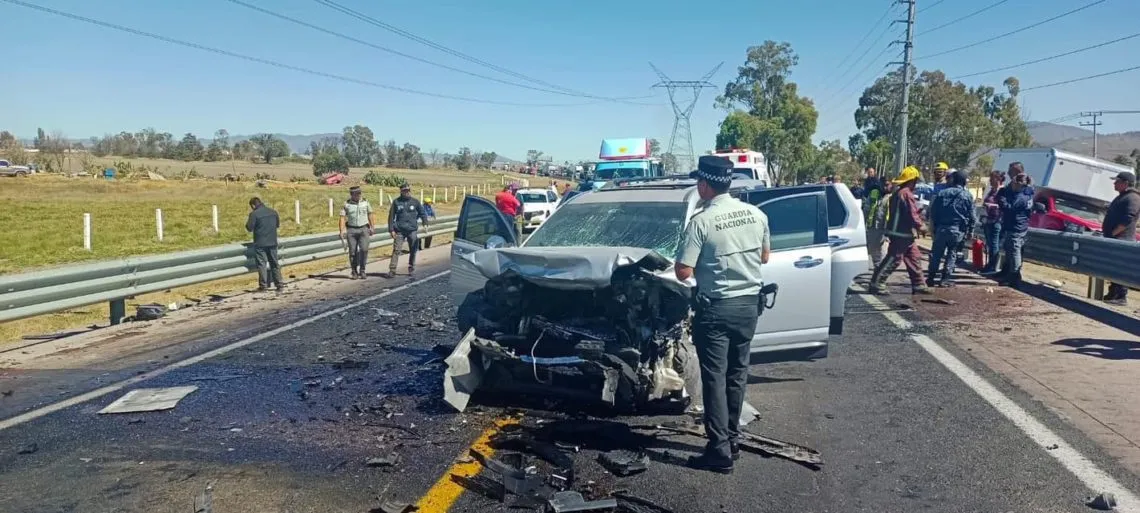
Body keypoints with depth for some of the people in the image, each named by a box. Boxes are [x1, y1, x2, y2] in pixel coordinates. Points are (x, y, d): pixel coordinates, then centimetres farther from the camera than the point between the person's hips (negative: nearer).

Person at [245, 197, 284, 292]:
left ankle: (263, 286, 2)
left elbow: (249, 228, -9)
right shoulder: (273, 212, 7)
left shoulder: (254, 214, -10)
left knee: (262, 264, 2)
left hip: (260, 243, -5)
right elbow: (278, 225, 18)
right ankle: (280, 285, 12)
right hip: (272, 242, 5)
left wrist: (247, 222, 10)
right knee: (275, 263, 11)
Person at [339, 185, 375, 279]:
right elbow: (342, 218, -2)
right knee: (353, 252, 1)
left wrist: (373, 227, 5)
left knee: (364, 249, -12)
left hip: (363, 229, 0)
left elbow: (370, 215, 11)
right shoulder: (347, 204, 1)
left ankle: (362, 271, 0)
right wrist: (342, 230, -11)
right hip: (351, 230, 0)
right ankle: (354, 272, 13)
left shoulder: (365, 202, 6)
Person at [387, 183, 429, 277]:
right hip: (399, 231, -2)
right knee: (396, 250, -8)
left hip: (412, 230, 2)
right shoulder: (396, 202, 2)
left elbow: (423, 213, 12)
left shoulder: (415, 202, 5)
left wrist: (425, 223, -4)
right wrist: (391, 230, -3)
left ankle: (411, 269, 22)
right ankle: (392, 270, -8)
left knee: (413, 251, 8)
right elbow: (391, 216, 3)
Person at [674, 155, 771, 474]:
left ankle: (720, 451, 1)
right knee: (737, 373, 16)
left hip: (716, 308, -6)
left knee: (714, 377, 0)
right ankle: (732, 438, 27)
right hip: (749, 304, 6)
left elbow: (683, 272, -16)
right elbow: (764, 256, 15)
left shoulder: (701, 222, -17)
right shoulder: (756, 214, 1)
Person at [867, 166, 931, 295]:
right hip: (902, 234, -11)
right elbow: (912, 214, -19)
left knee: (913, 259, 14)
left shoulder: (897, 193, 16)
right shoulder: (907, 194, -16)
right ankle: (876, 284, -6)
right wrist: (920, 226, -5)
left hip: (904, 234, 11)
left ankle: (919, 285, 20)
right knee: (893, 260, -8)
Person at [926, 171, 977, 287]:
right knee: (952, 254, 8)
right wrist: (970, 230, 7)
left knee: (936, 253, 9)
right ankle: (945, 279, 5)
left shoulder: (942, 193, 4)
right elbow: (972, 216, -1)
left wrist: (935, 226, 13)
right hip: (958, 229, -1)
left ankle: (930, 278, 10)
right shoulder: (968, 196, -1)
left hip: (941, 228, 1)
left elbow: (933, 211, 5)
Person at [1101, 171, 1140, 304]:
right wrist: (1107, 233, 18)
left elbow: (1127, 219, -20)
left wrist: (1113, 233, -19)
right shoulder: (1121, 197, 22)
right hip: (1115, 239, 10)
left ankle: (1121, 297, -10)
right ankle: (1113, 294, 18)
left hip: (1122, 240, -10)